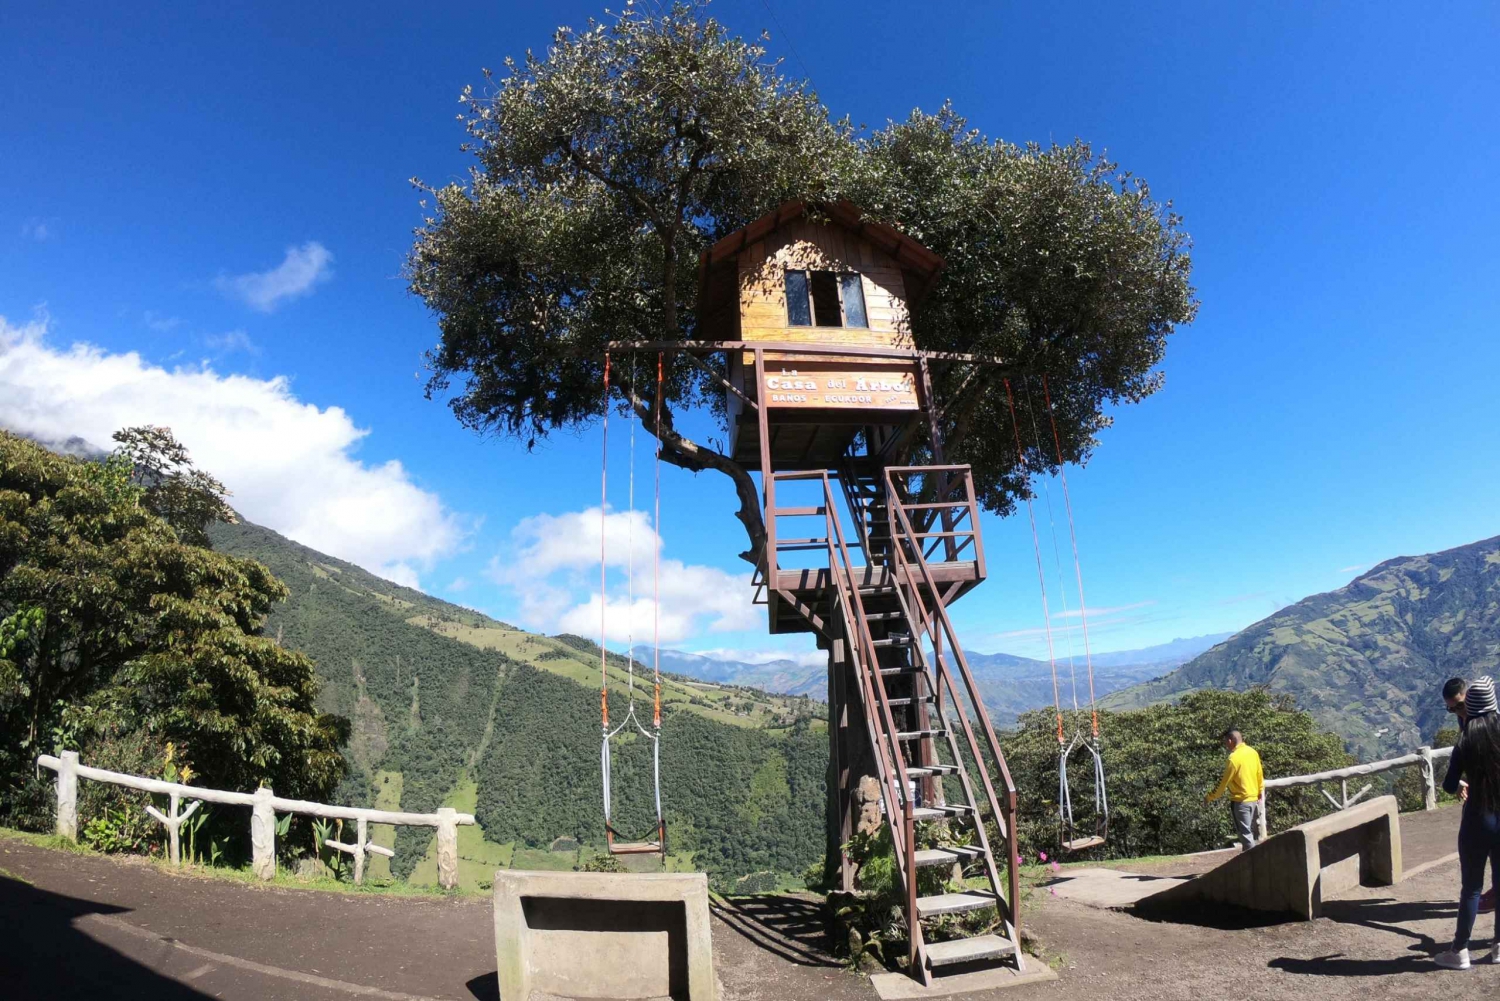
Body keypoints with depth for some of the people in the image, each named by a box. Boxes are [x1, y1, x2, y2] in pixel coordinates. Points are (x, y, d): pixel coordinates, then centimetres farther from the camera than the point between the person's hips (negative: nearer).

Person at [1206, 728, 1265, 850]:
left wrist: (1209, 798, -6)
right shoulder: (1253, 752, 2)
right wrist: (1261, 792, 26)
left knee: (1245, 834, -1)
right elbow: (1259, 774, 12)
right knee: (1250, 833, 15)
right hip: (1253, 799, 8)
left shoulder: (1233, 758, -20)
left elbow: (1223, 782, -16)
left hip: (1240, 801, -8)